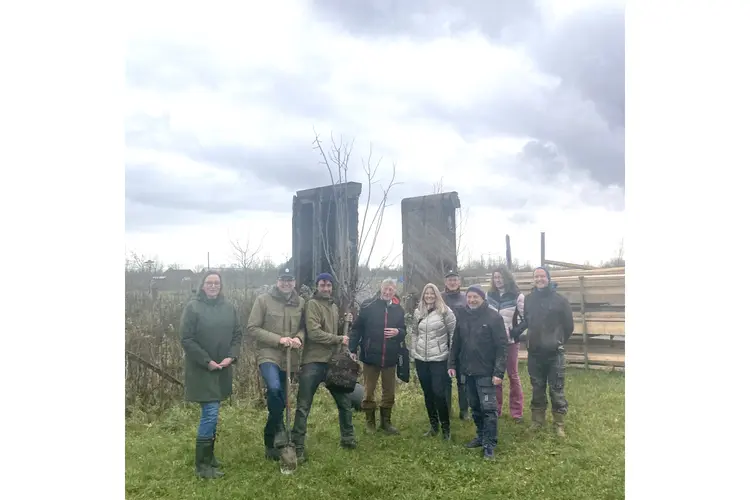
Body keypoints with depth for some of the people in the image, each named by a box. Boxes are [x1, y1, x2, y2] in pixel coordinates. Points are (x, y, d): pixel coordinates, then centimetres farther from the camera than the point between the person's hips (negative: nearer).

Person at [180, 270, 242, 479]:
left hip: (222, 369, 5)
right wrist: (207, 361, -15)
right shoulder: (192, 307, -10)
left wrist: (231, 356, -7)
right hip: (201, 369, -5)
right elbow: (186, 339, -12)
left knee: (211, 413, 14)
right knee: (210, 413, -8)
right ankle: (202, 464, 5)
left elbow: (237, 333, 8)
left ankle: (208, 455, 29)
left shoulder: (228, 307, 4)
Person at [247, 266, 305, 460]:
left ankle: (270, 443, 29)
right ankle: (279, 428, -6)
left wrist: (299, 338, -12)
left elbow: (304, 327, 12)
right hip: (269, 355, -4)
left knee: (280, 400, 12)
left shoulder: (301, 302, 3)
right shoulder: (263, 300, -7)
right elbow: (252, 328, -8)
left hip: (290, 358, 4)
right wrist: (278, 339, -17)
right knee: (274, 388, -31)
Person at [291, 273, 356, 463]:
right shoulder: (312, 304, -8)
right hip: (314, 362, -7)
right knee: (303, 406, -1)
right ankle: (298, 447, 8)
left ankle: (347, 438, 32)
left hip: (332, 362, 7)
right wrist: (339, 339, -13)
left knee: (345, 401, 15)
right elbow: (314, 333, -19)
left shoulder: (334, 307, 16)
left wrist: (345, 323, 3)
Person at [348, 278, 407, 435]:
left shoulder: (398, 309, 3)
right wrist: (352, 350, -8)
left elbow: (404, 332, 11)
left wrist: (398, 332, -12)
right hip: (370, 356, -3)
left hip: (390, 357, 3)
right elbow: (357, 328, -4)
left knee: (389, 392, 13)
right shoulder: (368, 305, -7)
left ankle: (386, 421, 29)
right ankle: (370, 422, 26)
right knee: (369, 392, 10)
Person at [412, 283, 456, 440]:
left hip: (439, 359, -5)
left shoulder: (445, 311, -6)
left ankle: (445, 427, 8)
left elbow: (453, 333, -4)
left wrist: (452, 354, -5)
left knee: (438, 393, -8)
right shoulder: (418, 312, 8)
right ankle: (433, 425, 25)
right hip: (421, 359, 5)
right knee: (427, 394, 12)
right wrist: (414, 351, 11)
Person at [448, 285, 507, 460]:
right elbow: (456, 342, 12)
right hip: (468, 371, 6)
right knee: (475, 407, 16)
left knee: (488, 408, -2)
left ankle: (490, 444, 8)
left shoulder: (493, 317, -12)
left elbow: (501, 346, -13)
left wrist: (499, 372, -18)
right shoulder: (462, 316, 5)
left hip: (486, 372, -6)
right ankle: (481, 436, 30)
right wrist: (452, 364, 7)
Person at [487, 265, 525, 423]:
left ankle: (517, 412, 14)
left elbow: (527, 317, -5)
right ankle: (495, 409, 21)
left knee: (513, 376, 7)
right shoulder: (489, 295, 4)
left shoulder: (517, 296, -7)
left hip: (510, 341, -3)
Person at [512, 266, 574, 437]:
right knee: (537, 389, 14)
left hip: (554, 353, -3)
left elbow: (569, 325, 3)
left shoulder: (560, 300, -6)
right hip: (534, 353, 3)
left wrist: (559, 341, 8)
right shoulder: (528, 299, 4)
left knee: (557, 390, 4)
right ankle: (537, 421, 26)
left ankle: (559, 424, 17)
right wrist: (515, 332, 1)